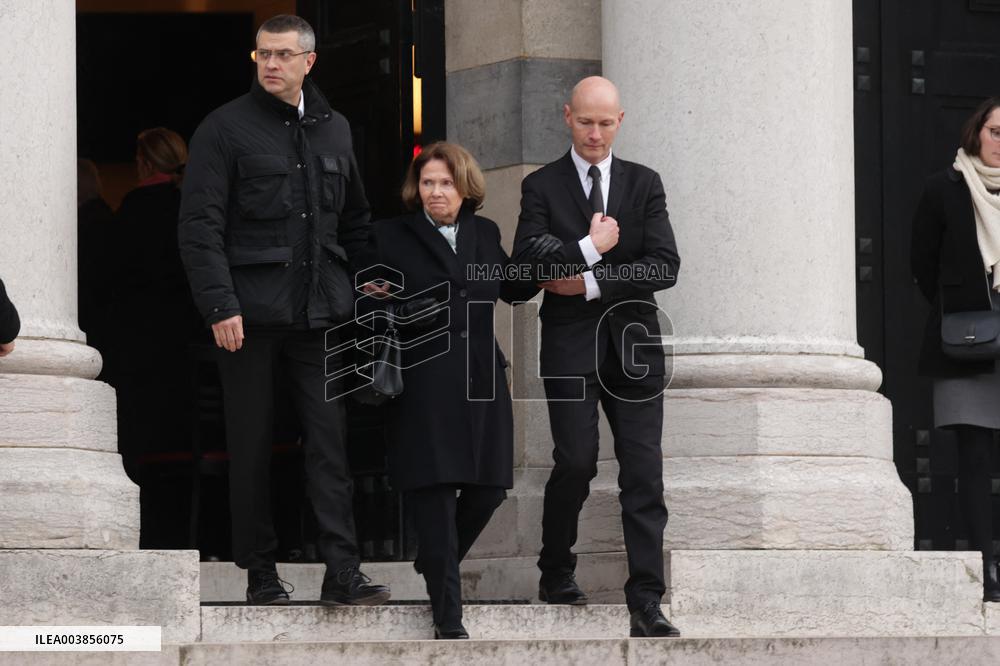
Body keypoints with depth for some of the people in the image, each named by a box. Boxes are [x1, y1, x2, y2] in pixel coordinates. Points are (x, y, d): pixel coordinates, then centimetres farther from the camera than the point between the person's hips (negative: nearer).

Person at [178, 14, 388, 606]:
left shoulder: (334, 129, 14)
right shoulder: (226, 128, -2)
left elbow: (355, 221, 23)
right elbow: (200, 225, -7)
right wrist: (219, 305, -15)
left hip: (320, 311, 3)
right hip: (251, 309, -3)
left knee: (330, 440, -4)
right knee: (252, 445, 3)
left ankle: (343, 573, -8)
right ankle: (261, 573, 10)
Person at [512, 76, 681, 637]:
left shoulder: (644, 184, 11)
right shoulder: (542, 186, 6)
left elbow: (665, 267, -1)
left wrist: (591, 283, -9)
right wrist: (589, 249, -12)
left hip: (632, 341, 2)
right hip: (571, 343, -2)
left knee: (644, 472, -5)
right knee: (577, 463, -8)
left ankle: (647, 604, -6)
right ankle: (557, 574, 16)